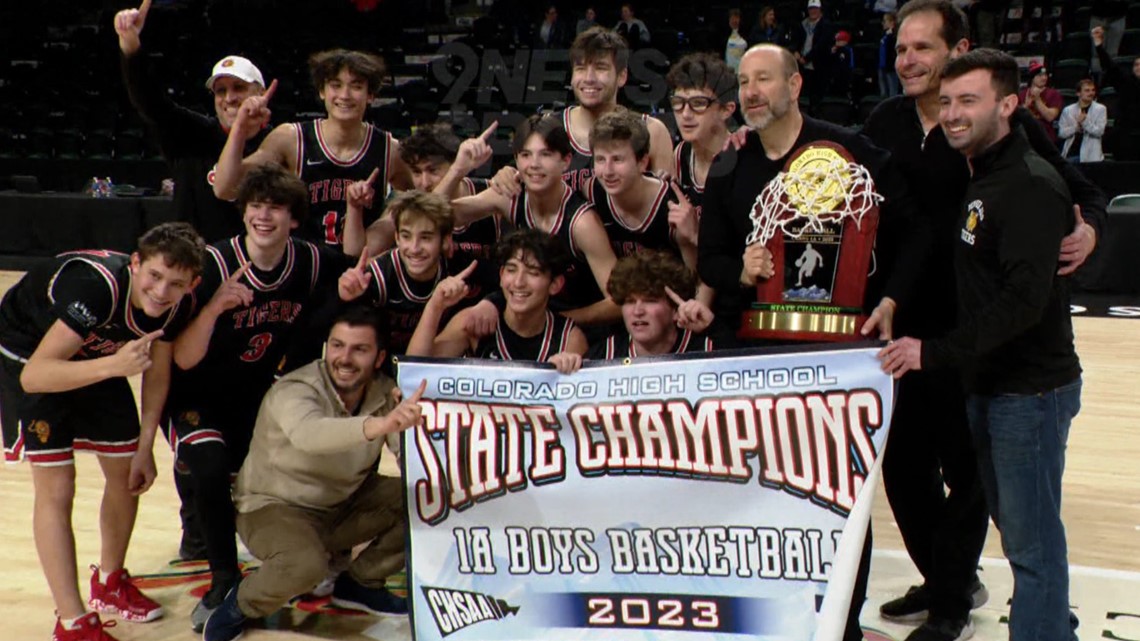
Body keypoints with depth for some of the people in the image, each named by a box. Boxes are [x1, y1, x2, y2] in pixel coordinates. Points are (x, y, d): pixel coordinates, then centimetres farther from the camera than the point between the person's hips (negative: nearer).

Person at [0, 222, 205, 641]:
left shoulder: (175, 306, -20)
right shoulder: (96, 285, -41)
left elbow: (157, 372, -2)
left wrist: (145, 447, 1)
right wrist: (115, 365, -56)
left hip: (95, 356, 6)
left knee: (127, 473, 10)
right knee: (56, 487, -13)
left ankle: (110, 583, 34)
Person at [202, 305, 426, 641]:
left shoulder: (385, 392, -9)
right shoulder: (293, 391, -26)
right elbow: (308, 433, -51)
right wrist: (380, 425, -67)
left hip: (346, 503, 6)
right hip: (275, 506, -6)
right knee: (305, 564, -37)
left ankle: (360, 583, 9)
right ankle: (240, 606, -4)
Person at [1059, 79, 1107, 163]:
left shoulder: (1100, 109, 3)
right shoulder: (1068, 110, 8)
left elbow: (1099, 132, -7)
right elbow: (1061, 133, 2)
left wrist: (1084, 122, -20)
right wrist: (1077, 125, -13)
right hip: (1070, 154, 2)